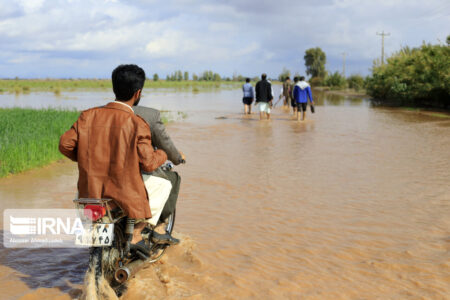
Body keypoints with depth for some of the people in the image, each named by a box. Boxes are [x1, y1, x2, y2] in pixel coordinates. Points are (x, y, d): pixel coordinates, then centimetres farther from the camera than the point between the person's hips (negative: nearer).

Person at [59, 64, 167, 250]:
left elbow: (65, 144, -1)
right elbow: (148, 163, -13)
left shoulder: (88, 115, 0)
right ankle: (136, 232, 10)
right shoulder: (137, 125, -13)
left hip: (90, 191, 5)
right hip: (124, 191, -5)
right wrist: (163, 154, 9)